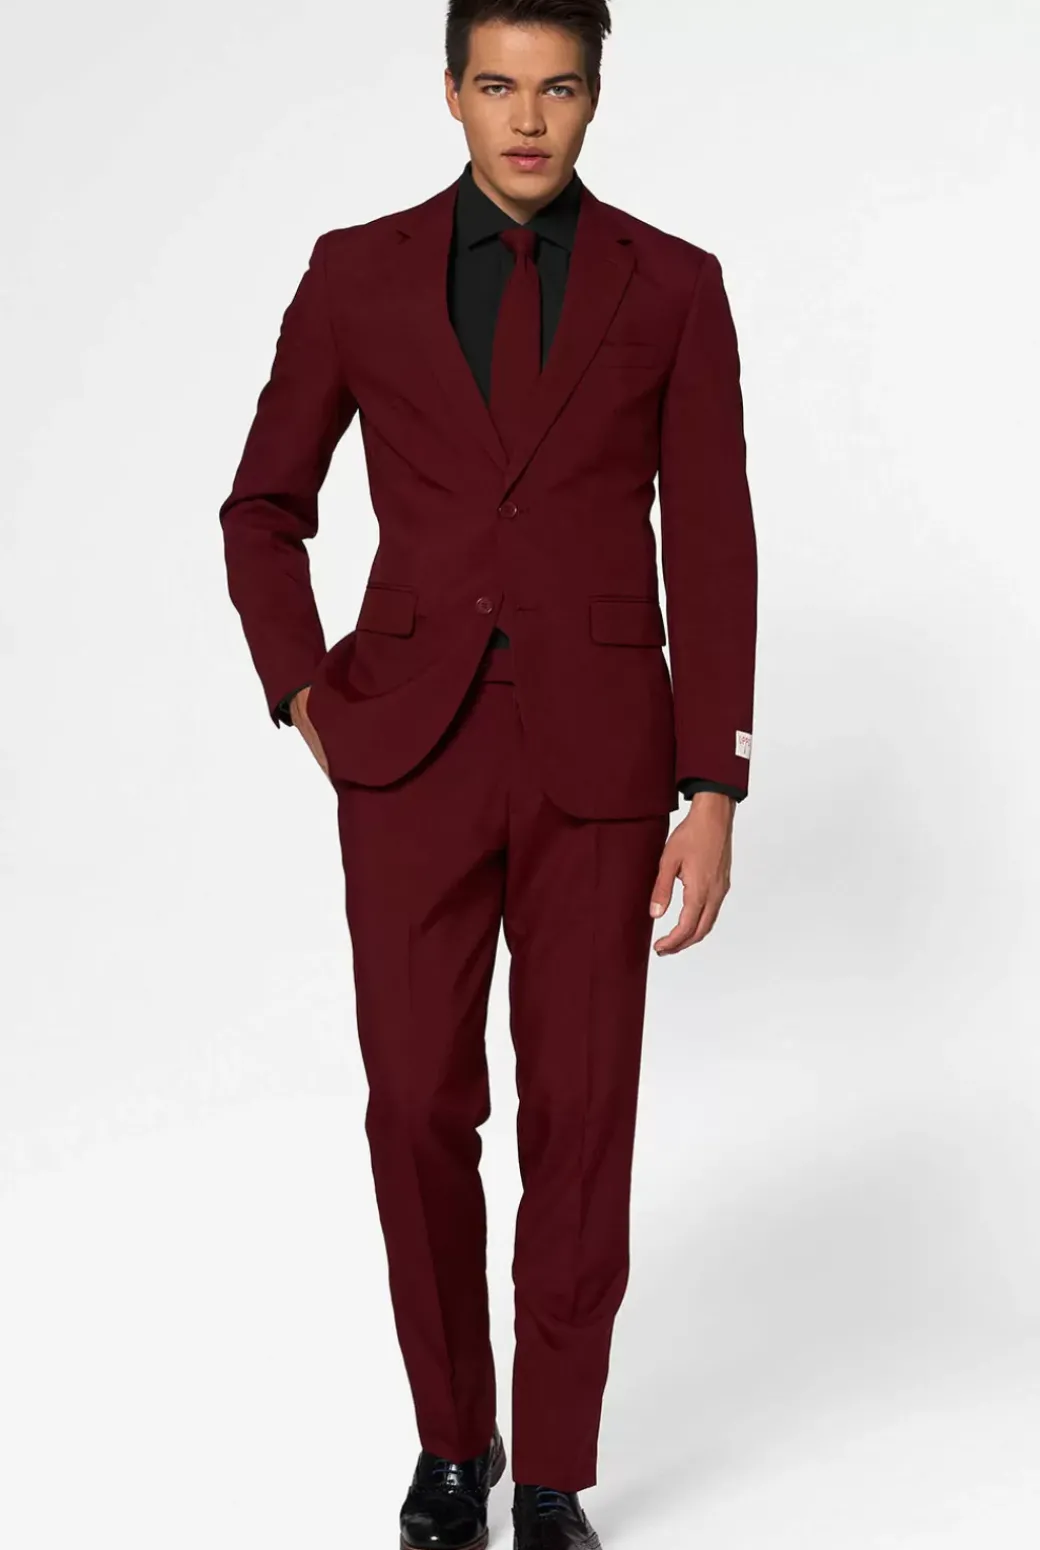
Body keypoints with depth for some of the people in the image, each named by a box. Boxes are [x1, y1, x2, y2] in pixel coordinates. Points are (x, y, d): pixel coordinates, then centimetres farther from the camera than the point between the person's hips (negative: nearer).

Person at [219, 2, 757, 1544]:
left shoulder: (673, 286, 2)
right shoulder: (359, 273, 4)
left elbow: (711, 553, -1)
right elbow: (264, 512, 13)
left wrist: (713, 793, -6)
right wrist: (306, 697, 1)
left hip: (600, 750, 0)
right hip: (415, 744, 1)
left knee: (581, 1117, 3)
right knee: (420, 1107, 2)